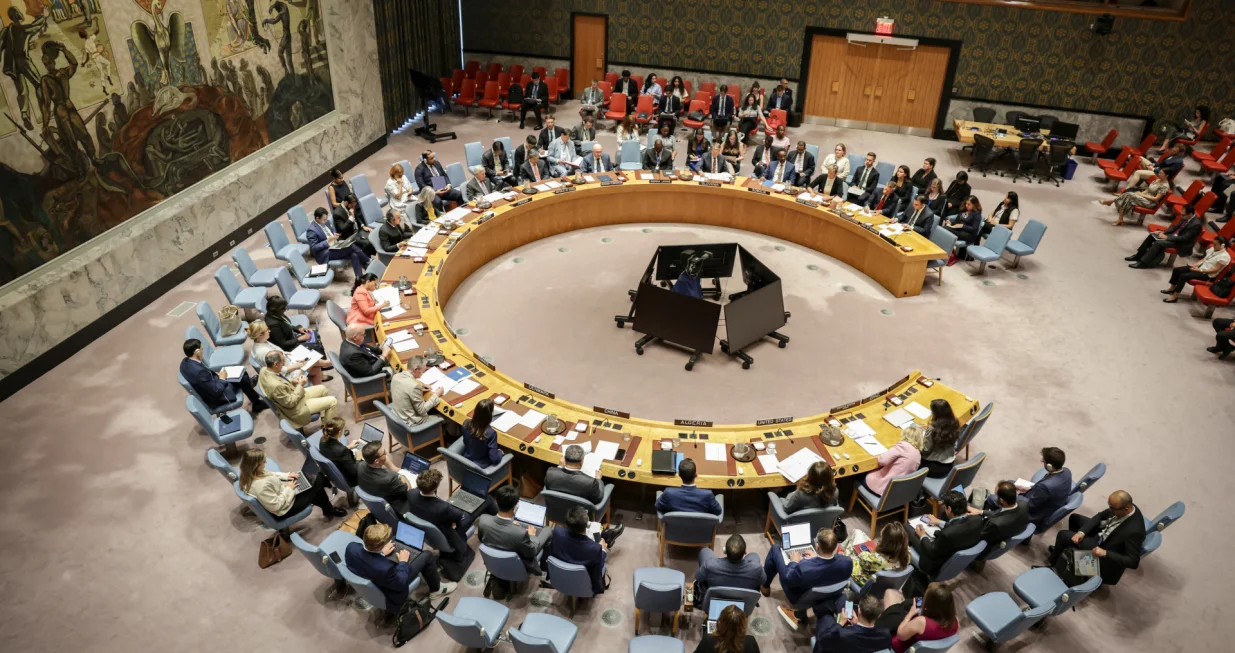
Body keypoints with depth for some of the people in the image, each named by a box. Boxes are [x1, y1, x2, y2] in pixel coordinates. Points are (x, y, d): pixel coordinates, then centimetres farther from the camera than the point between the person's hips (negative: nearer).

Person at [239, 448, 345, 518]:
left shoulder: (249, 475, -12)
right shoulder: (262, 486, -41)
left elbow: (270, 474, 8)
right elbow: (276, 506, -31)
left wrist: (286, 475, -1)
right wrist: (288, 489, -20)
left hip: (281, 494, 9)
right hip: (284, 509, -9)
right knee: (317, 481, 3)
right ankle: (329, 510, 30)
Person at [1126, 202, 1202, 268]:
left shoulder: (1196, 225, -24)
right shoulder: (1186, 217, 0)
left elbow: (1184, 238, -26)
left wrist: (1166, 237, -24)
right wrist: (1163, 232, -2)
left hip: (1181, 244, -9)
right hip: (1174, 235, 9)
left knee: (1158, 243, -28)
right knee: (1152, 235, -3)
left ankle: (1143, 263, -27)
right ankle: (1139, 255, 2)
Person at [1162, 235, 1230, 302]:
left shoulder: (1224, 256, -16)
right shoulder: (1213, 249, 7)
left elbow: (1215, 270, -18)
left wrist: (1200, 270, -20)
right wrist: (1196, 265, 0)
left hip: (1206, 274, -9)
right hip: (1200, 267, 9)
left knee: (1183, 276, -27)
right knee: (1176, 270, -5)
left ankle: (1175, 296, -20)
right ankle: (1172, 288, 10)